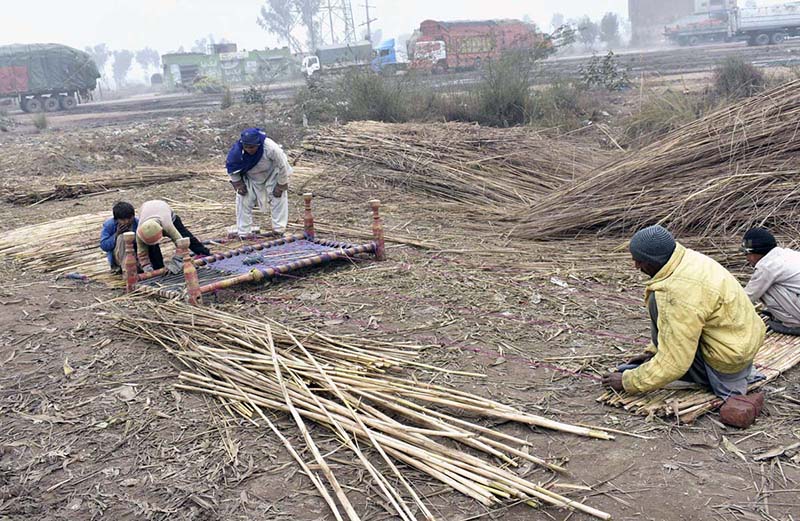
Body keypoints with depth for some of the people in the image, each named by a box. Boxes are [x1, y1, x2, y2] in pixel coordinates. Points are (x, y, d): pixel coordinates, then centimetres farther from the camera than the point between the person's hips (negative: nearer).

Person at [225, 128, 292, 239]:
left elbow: (282, 166, -24)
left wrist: (281, 186, -18)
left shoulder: (271, 148, -39)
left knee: (279, 198, -9)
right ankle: (243, 233, 6)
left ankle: (279, 229, 3)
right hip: (250, 178, 2)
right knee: (243, 200, -4)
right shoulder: (236, 151, -32)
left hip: (272, 175, -2)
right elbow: (231, 167, -10)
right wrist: (238, 184, -10)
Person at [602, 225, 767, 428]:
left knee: (660, 304, -17)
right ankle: (739, 374, 14)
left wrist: (627, 382, -13)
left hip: (729, 357, -9)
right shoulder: (686, 258, -2)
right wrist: (653, 350, 18)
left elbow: (674, 363, -25)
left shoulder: (677, 295, -31)